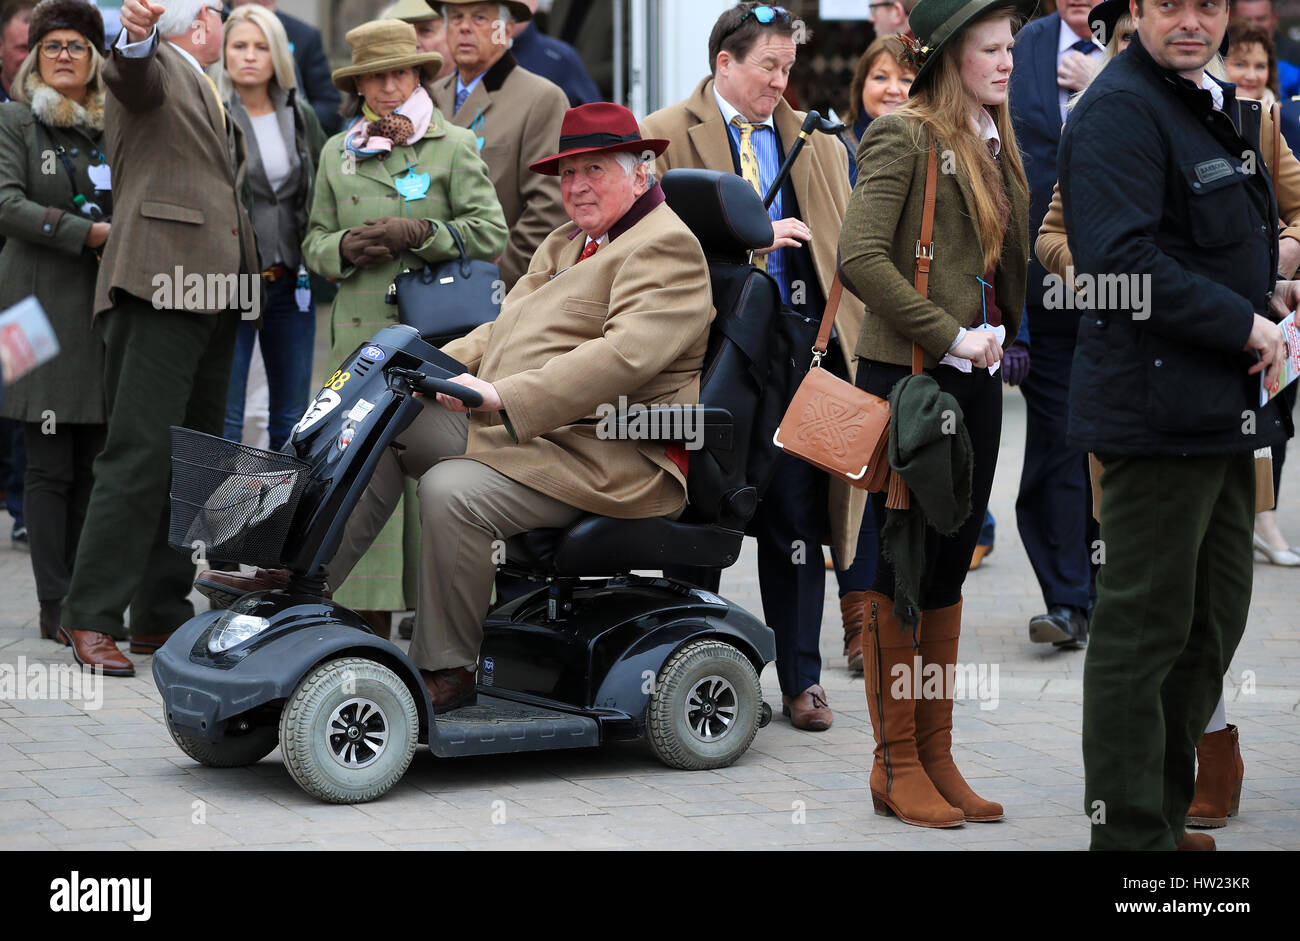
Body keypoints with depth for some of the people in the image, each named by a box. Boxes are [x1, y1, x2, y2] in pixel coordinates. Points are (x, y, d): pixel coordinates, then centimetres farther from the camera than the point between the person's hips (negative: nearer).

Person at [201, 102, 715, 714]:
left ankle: (446, 670, -16)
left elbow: (628, 354, -23)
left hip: (608, 457, -10)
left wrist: (505, 396, -30)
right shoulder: (565, 244, 24)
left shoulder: (666, 248, -8)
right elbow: (503, 331, 23)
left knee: (453, 491, -29)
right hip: (513, 429, 10)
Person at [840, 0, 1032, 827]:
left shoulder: (996, 146, 14)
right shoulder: (904, 137, -10)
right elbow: (860, 257, -21)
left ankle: (937, 757, 18)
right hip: (909, 379, -8)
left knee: (950, 569, 11)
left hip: (976, 381, 8)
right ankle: (897, 766, 7)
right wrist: (949, 336, -18)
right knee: (903, 570, -1)